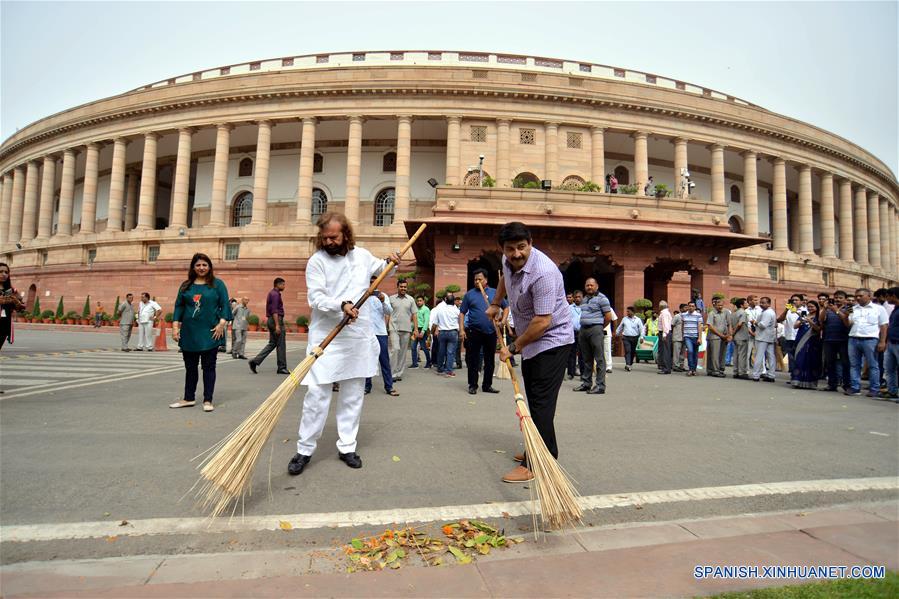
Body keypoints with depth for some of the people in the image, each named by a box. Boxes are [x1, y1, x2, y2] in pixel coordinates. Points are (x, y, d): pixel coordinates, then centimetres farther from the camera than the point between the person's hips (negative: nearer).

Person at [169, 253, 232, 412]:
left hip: (210, 333, -3)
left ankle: (207, 400, 9)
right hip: (189, 333, 4)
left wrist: (222, 323, -14)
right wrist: (175, 326, 0)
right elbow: (179, 306, 10)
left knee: (209, 367, 2)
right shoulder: (186, 286, 11)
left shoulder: (218, 284, 2)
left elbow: (225, 305, -3)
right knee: (190, 367, 12)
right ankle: (189, 398, 24)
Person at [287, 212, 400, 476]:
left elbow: (379, 268, 30)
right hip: (326, 336, -4)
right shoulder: (316, 261, -5)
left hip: (359, 336, 4)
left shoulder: (362, 255, 7)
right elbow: (316, 298, -13)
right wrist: (341, 305, -30)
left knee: (353, 395, 10)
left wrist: (390, 262, 8)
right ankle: (305, 450, 12)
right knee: (317, 394, -4)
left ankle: (347, 447, 23)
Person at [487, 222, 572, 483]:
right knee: (534, 400, 15)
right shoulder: (508, 261, 0)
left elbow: (542, 322, -30)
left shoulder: (543, 273, -28)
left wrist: (513, 348, -20)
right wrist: (495, 304, 28)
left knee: (541, 403, -11)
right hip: (530, 341, 9)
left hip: (551, 342, -9)